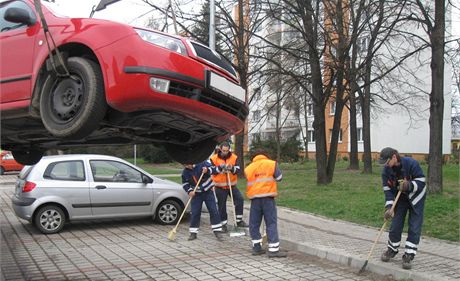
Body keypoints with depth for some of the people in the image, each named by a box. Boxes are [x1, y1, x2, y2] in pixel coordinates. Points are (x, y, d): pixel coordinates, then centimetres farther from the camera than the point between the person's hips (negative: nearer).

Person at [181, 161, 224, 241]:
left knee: (213, 210, -3)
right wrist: (189, 191, -14)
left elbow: (211, 168, -7)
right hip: (196, 194, 2)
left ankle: (217, 231, 4)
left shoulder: (201, 163, -16)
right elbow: (185, 184, 3)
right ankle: (193, 233, 11)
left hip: (208, 191, -2)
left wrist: (207, 170, -29)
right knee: (195, 213, 0)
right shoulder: (185, 172, -5)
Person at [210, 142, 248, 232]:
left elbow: (238, 170, -7)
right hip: (220, 186, -2)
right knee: (222, 205, 3)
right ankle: (223, 224, 16)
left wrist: (232, 168, -29)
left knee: (240, 199, -11)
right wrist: (220, 167, -26)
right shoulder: (214, 158, -6)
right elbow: (212, 171, -9)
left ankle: (239, 221, 1)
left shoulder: (234, 157, -1)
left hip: (232, 185, 2)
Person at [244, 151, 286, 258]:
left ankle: (256, 247, 16)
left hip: (254, 198, 2)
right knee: (271, 223, 0)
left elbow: (249, 182, 10)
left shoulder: (248, 168, 10)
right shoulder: (272, 164, 4)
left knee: (254, 223, 13)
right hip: (268, 197, -2)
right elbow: (279, 177, 7)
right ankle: (273, 249, -3)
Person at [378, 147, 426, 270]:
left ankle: (408, 256, 4)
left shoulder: (411, 164, -27)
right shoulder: (386, 170, -14)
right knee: (395, 226, 4)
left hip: (416, 199, -3)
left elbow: (421, 181, -21)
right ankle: (392, 250, 26)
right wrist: (388, 207, -23)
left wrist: (409, 186, -38)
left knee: (414, 228, -5)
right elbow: (388, 189, -13)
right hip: (399, 199, 3)